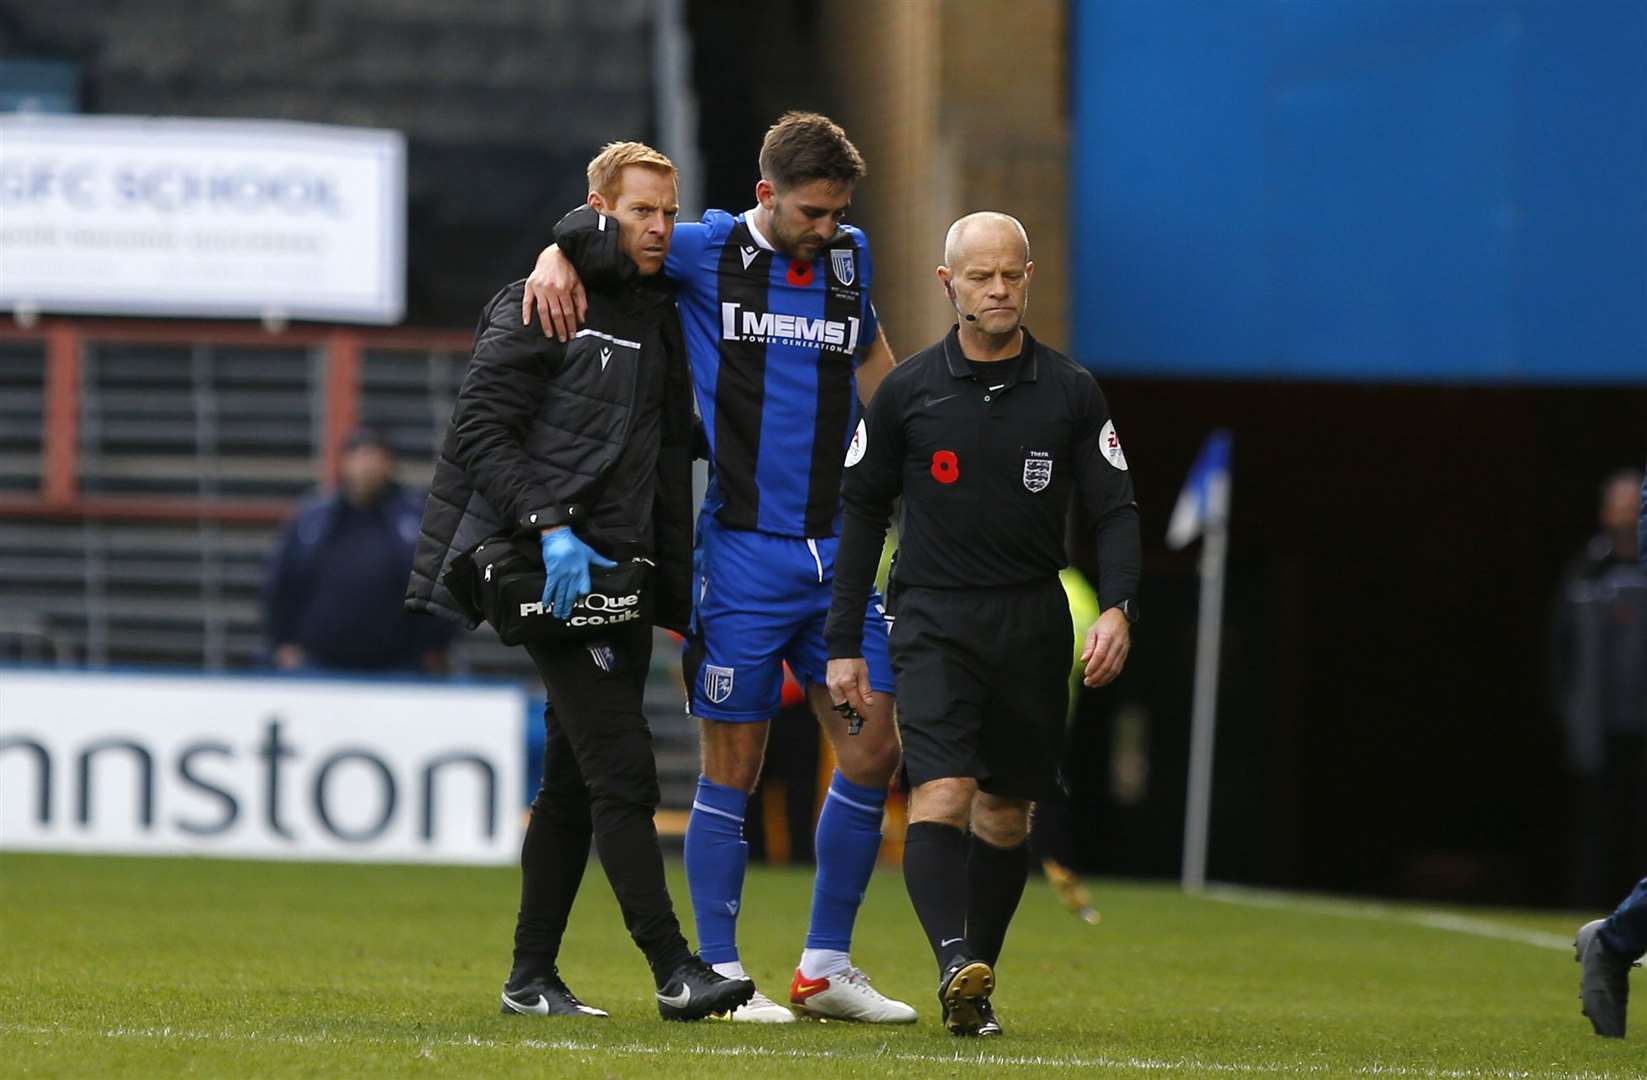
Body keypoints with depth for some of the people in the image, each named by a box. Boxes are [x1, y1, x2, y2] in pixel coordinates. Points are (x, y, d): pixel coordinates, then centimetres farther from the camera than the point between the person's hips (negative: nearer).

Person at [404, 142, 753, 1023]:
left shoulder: (659, 321, 18)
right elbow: (480, 432, -11)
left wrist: (681, 598, 18)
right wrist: (548, 528, -20)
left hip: (621, 574, 8)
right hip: (554, 574, -8)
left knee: (573, 783, 9)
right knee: (621, 772, -13)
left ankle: (531, 975, 15)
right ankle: (673, 972, -16)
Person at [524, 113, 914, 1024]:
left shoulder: (849, 257, 10)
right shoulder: (707, 253, -2)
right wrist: (556, 258, -15)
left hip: (836, 547, 5)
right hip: (742, 552, -4)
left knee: (874, 752, 1)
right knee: (732, 769, -1)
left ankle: (826, 967, 13)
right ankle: (720, 974, 8)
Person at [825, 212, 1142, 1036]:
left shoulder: (1071, 393, 3)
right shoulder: (909, 392, 1)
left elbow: (1115, 510, 3)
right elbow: (862, 511, 8)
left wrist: (1118, 607, -15)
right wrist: (844, 644, 6)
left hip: (1033, 623, 2)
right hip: (933, 619, -2)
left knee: (1006, 812, 7)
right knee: (941, 792, -20)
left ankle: (976, 984, 17)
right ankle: (954, 963, -35)